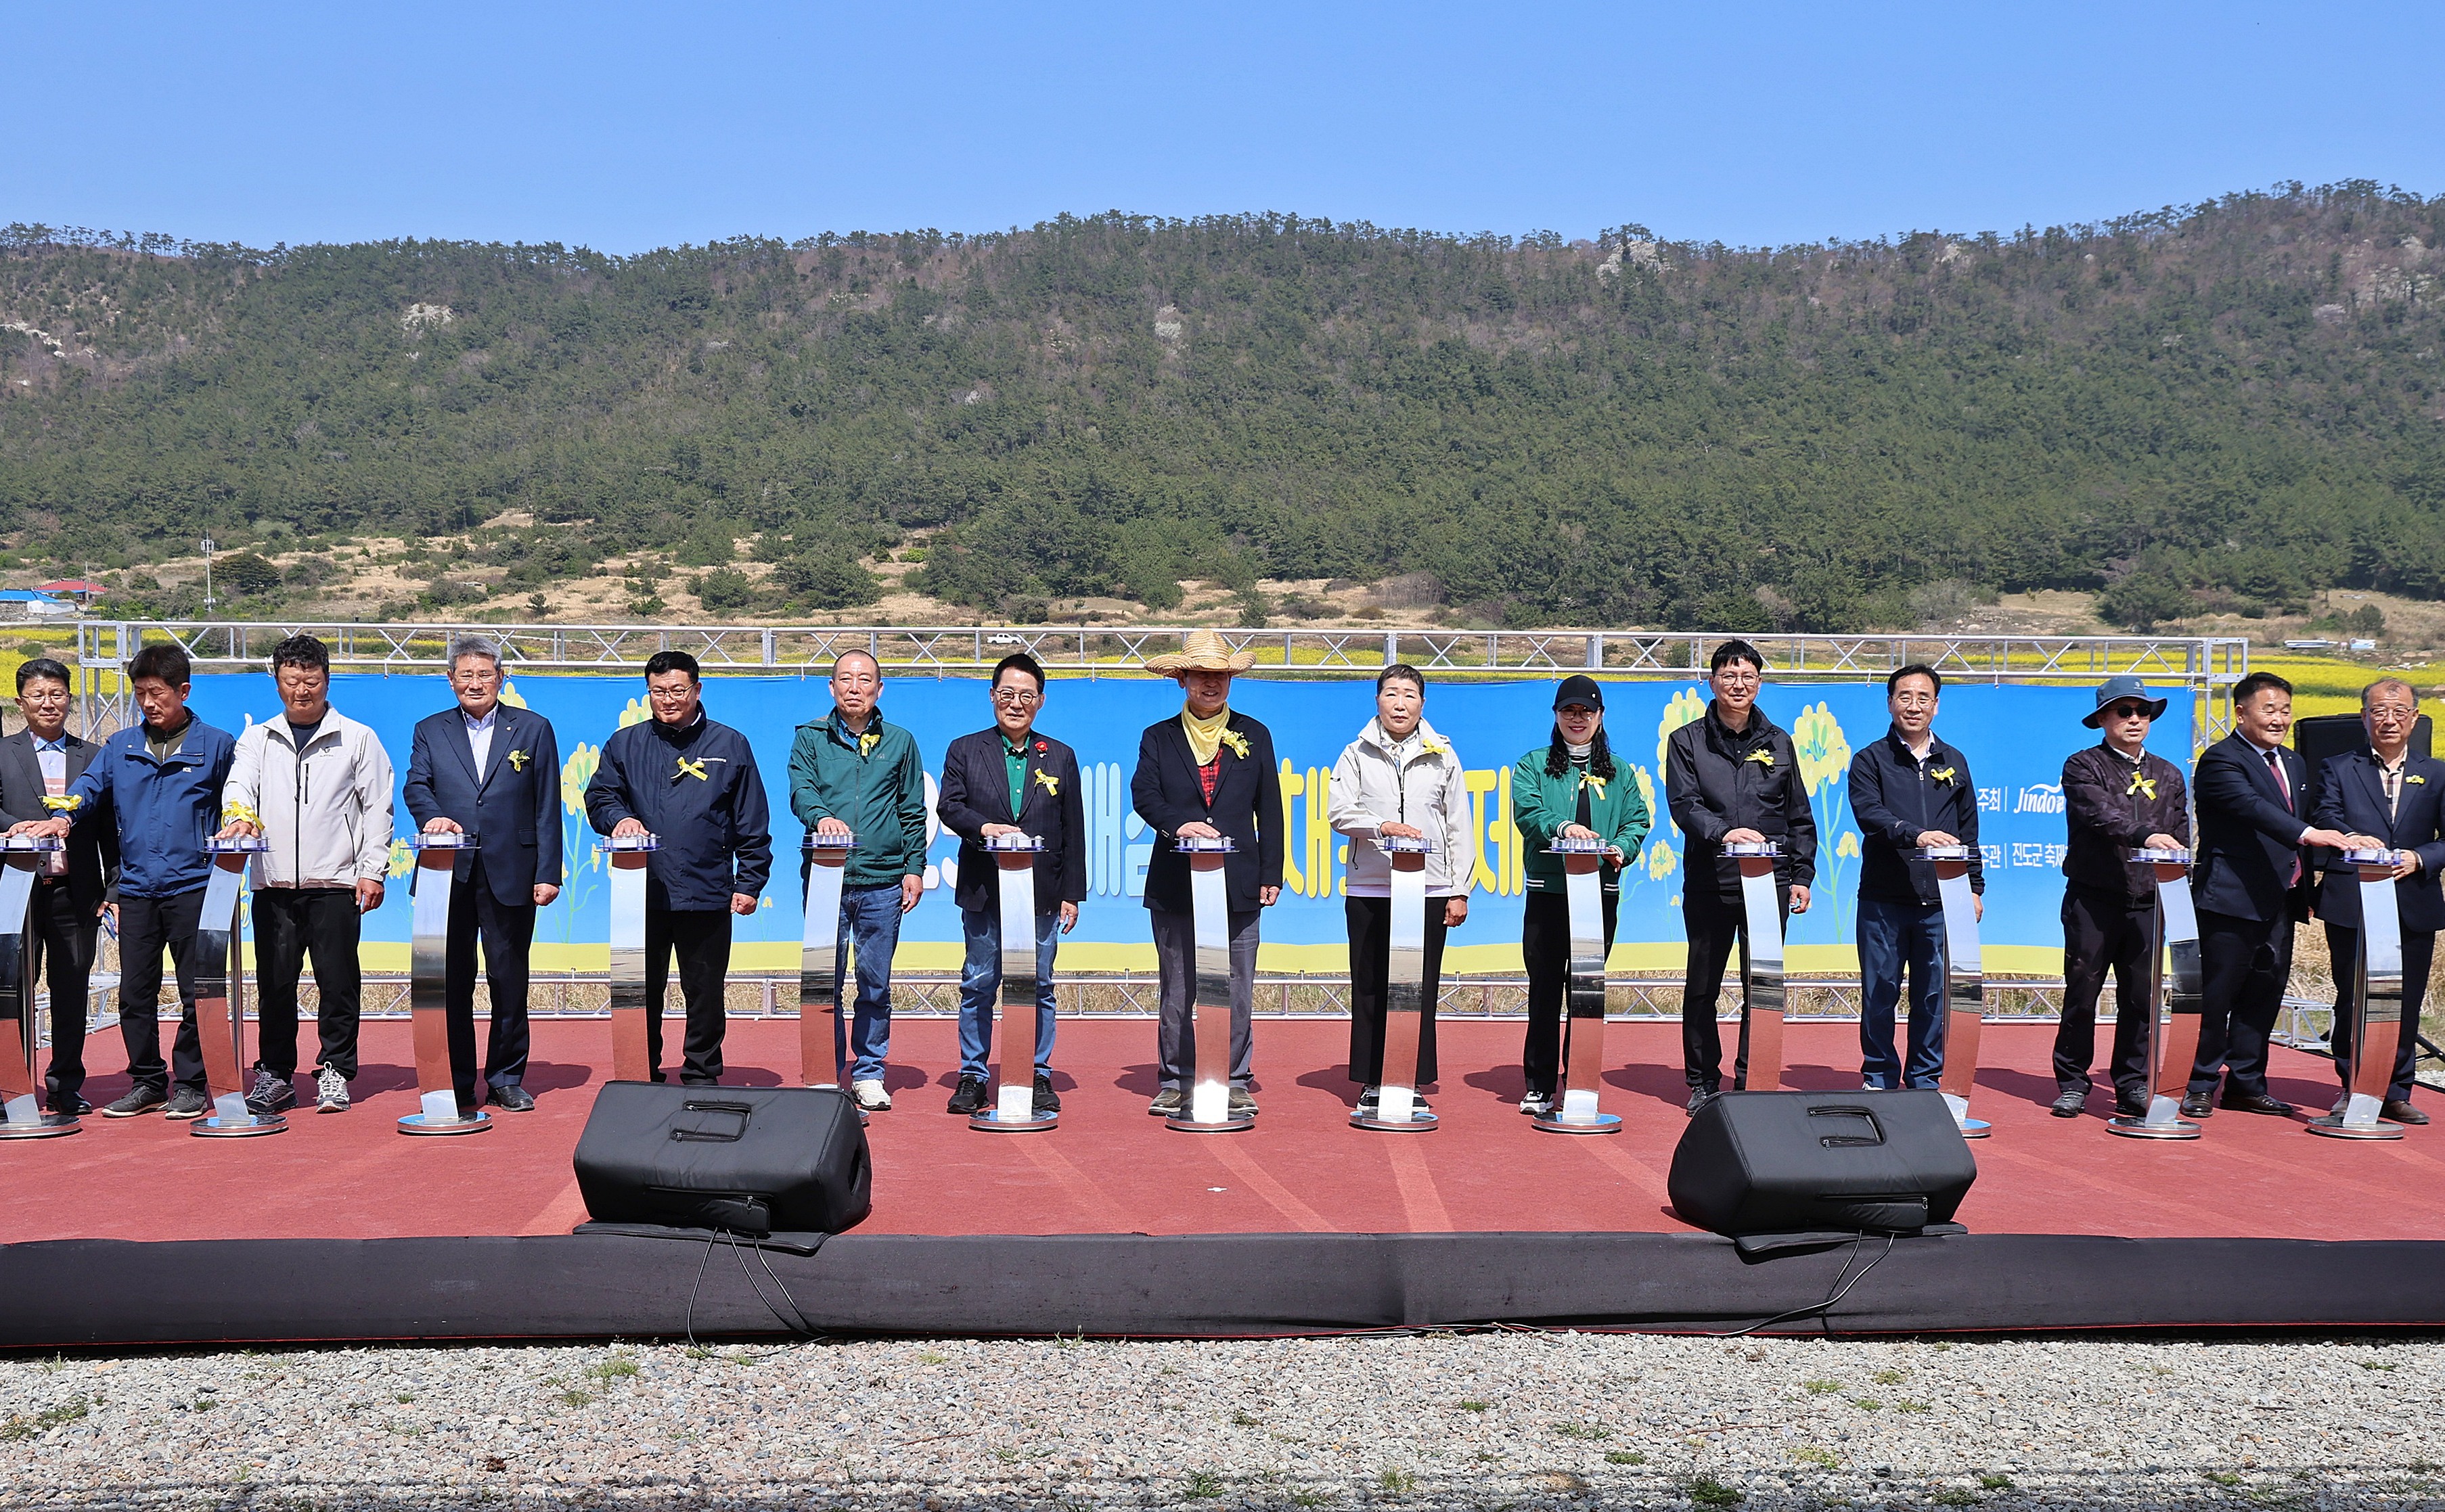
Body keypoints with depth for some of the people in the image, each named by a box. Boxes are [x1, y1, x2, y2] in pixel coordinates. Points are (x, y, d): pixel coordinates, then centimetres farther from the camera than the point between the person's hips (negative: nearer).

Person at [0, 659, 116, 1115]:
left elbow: (108, 830, 9)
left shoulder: (93, 757, 12)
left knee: (71, 991, 6)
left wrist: (114, 888, 2)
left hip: (76, 892, 1)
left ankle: (66, 1085, 14)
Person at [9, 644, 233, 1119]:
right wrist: (64, 816, -15)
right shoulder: (120, 747, 13)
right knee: (135, 992, 7)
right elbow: (89, 787, 4)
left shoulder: (217, 745, 5)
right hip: (136, 888, 4)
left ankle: (191, 1084, 8)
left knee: (197, 991, -1)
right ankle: (146, 1082, 18)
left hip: (193, 887, -3)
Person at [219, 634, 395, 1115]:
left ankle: (335, 1074, 8)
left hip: (336, 884, -2)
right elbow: (239, 783, -1)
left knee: (337, 982, -1)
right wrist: (237, 814, -25)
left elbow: (377, 807, 5)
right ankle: (275, 1075, 13)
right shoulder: (257, 740, 14)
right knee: (274, 983, 4)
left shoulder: (358, 739, 7)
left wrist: (372, 871, -4)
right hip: (274, 885, 2)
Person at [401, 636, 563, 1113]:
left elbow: (547, 808, 5)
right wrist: (433, 816, -22)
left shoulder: (534, 730, 9)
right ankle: (457, 1083, 12)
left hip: (510, 875, -1)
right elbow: (415, 786, 1)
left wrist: (548, 873, -2)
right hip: (448, 875, 1)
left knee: (510, 980, 3)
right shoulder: (430, 731, 14)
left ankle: (506, 1079, 13)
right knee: (451, 982, 4)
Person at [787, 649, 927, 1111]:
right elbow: (800, 790, -7)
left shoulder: (899, 742, 12)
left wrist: (915, 868, 4)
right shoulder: (810, 738, 8)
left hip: (883, 881, 1)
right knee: (825, 981, 1)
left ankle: (869, 1074, 15)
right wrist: (822, 817, -28)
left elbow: (913, 812, 13)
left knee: (875, 983, 5)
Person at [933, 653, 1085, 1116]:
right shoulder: (965, 751, 8)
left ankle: (1039, 1077, 13)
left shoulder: (1061, 758, 10)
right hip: (983, 891, -1)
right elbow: (948, 805, -2)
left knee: (1039, 987, 5)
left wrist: (1072, 894, 3)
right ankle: (972, 1077, 12)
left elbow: (1073, 832, 8)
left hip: (1042, 894, 1)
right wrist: (984, 827, -22)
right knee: (978, 986, 4)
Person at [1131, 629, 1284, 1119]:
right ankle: (1175, 1082, 13)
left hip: (1240, 885, 0)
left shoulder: (1255, 736, 13)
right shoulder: (1159, 738, 10)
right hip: (1174, 885, 0)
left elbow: (1269, 809, 10)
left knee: (1237, 991, 2)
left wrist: (1272, 873, 3)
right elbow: (1143, 794, -5)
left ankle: (1235, 1082, 11)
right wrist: (1178, 823, -25)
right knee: (1176, 990, 5)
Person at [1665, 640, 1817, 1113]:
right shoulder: (1687, 741, 6)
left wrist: (1802, 875, 6)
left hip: (1769, 883, 1)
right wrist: (1723, 832, -26)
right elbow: (1683, 804, -7)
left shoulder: (1778, 743, 13)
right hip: (1708, 883, -1)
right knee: (1702, 986, 5)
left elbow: (1799, 816, 15)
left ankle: (1753, 1082, 9)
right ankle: (1703, 1082, 17)